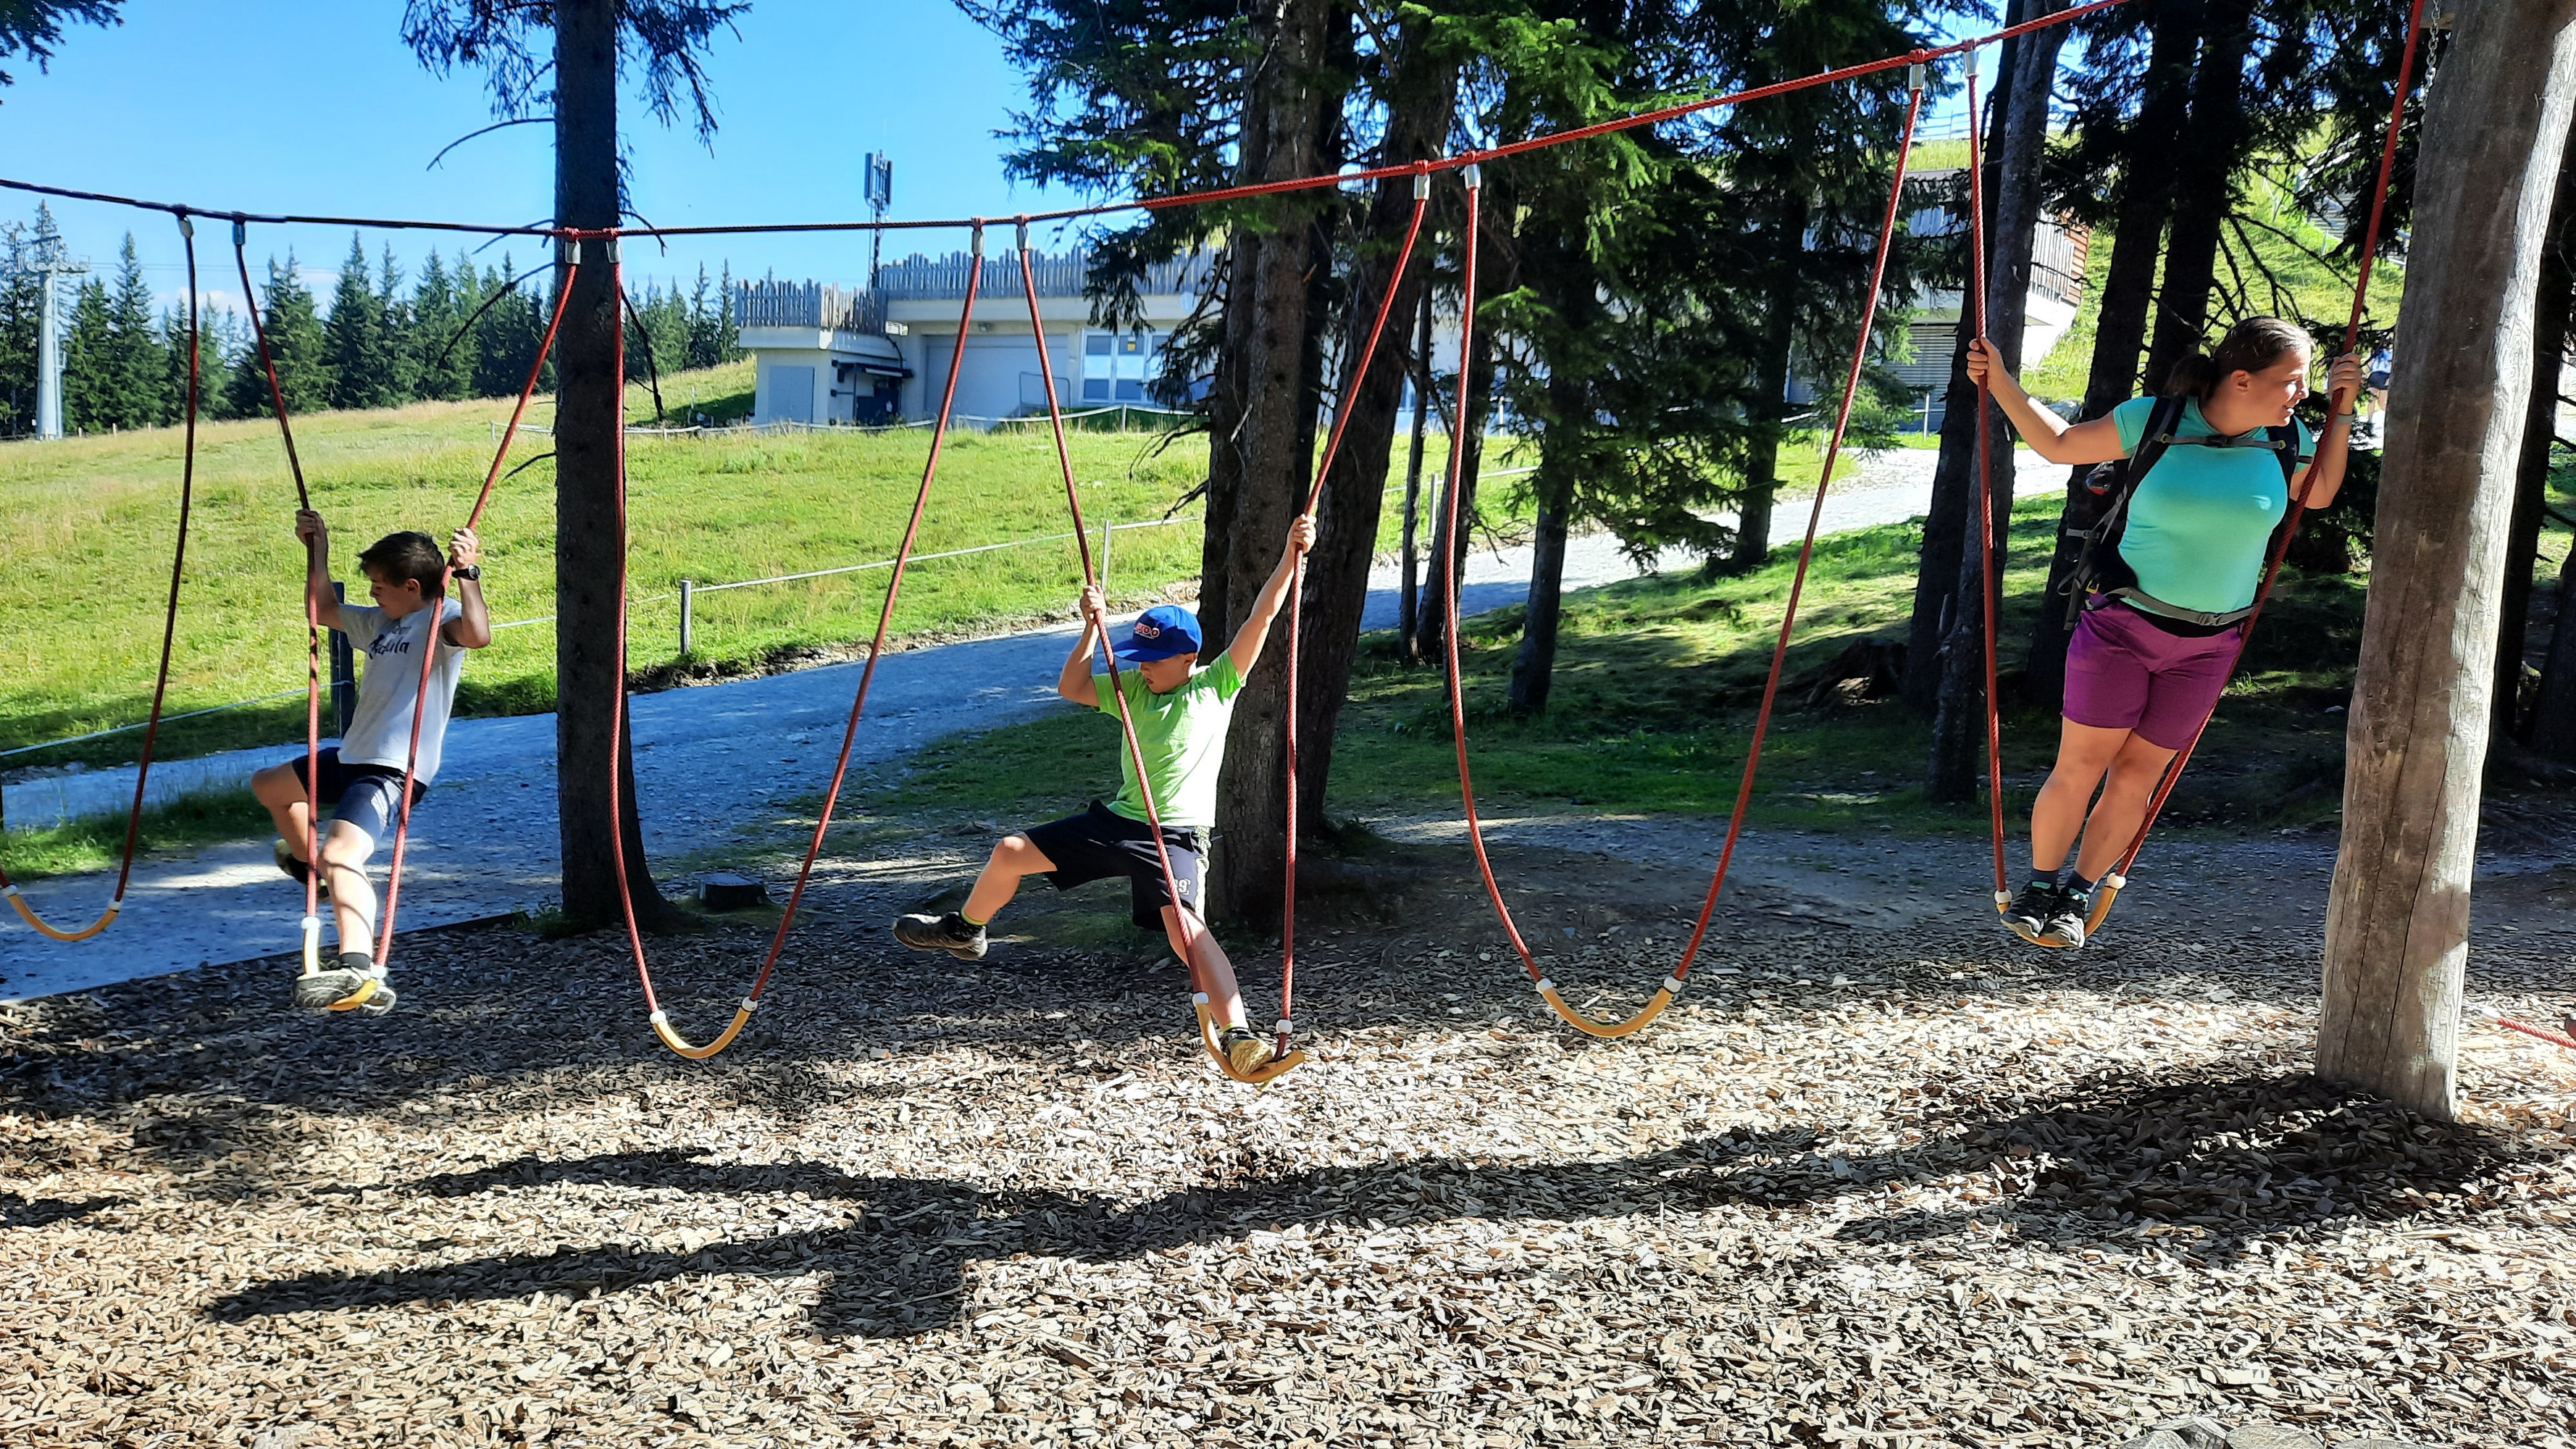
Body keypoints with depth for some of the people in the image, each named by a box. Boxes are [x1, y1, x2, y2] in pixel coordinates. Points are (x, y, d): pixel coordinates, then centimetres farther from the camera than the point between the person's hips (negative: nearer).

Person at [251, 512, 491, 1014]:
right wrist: (319, 551, 25)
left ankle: (361, 972, -43)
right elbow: (322, 610, 31)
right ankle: (308, 864, 53)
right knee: (268, 784, 33)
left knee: (342, 852, -32)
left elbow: (477, 634, -34)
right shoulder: (379, 622, 16)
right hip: (353, 757, 11)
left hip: (396, 770, -11)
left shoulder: (443, 616, -11)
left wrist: (468, 573, -41)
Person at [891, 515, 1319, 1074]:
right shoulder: (1133, 688, 11)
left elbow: (1261, 617, -11)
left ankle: (1238, 1036, -32)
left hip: (1177, 835, -6)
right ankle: (963, 931, 37)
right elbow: (1071, 687, 5)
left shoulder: (1216, 686, -3)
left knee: (1183, 925, -31)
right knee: (1010, 853, 9)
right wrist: (1092, 629, -7)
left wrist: (1290, 556, -21)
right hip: (1118, 820, 6)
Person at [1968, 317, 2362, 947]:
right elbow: (2058, 443, 3)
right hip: (2123, 625, -3)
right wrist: (2000, 382, -5)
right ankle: (2039, 885, 15)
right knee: (2078, 768, -5)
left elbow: (2319, 496, 20)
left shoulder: (2284, 439, 0)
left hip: (2208, 646, 3)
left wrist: (2340, 415, 8)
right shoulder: (2153, 421, -9)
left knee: (2136, 779, 5)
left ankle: (2078, 895, 21)